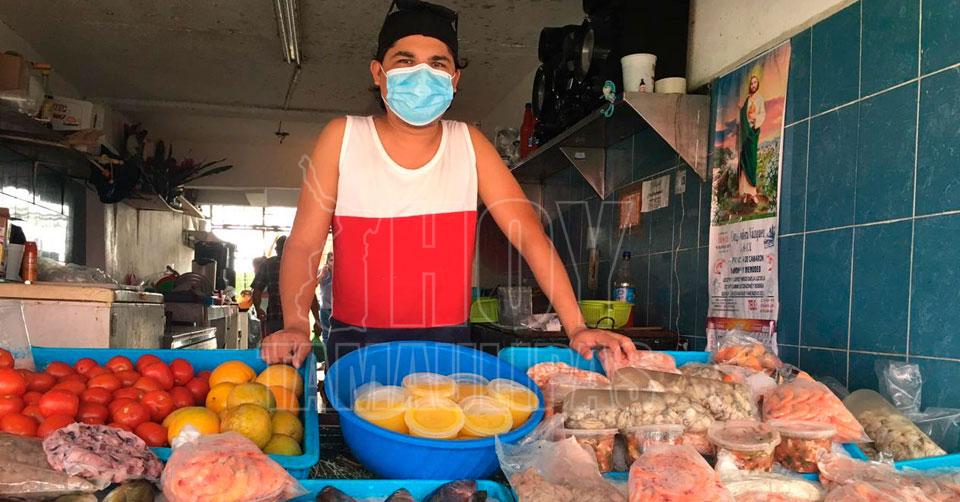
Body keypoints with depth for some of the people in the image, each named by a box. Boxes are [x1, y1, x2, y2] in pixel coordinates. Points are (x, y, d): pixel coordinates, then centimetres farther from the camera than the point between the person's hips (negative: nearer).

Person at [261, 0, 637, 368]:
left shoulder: (469, 144, -1)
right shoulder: (342, 138, -5)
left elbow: (529, 235, -6)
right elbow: (304, 244, -6)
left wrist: (576, 327, -15)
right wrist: (296, 325, -23)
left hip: (448, 343, 1)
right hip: (357, 345, -1)